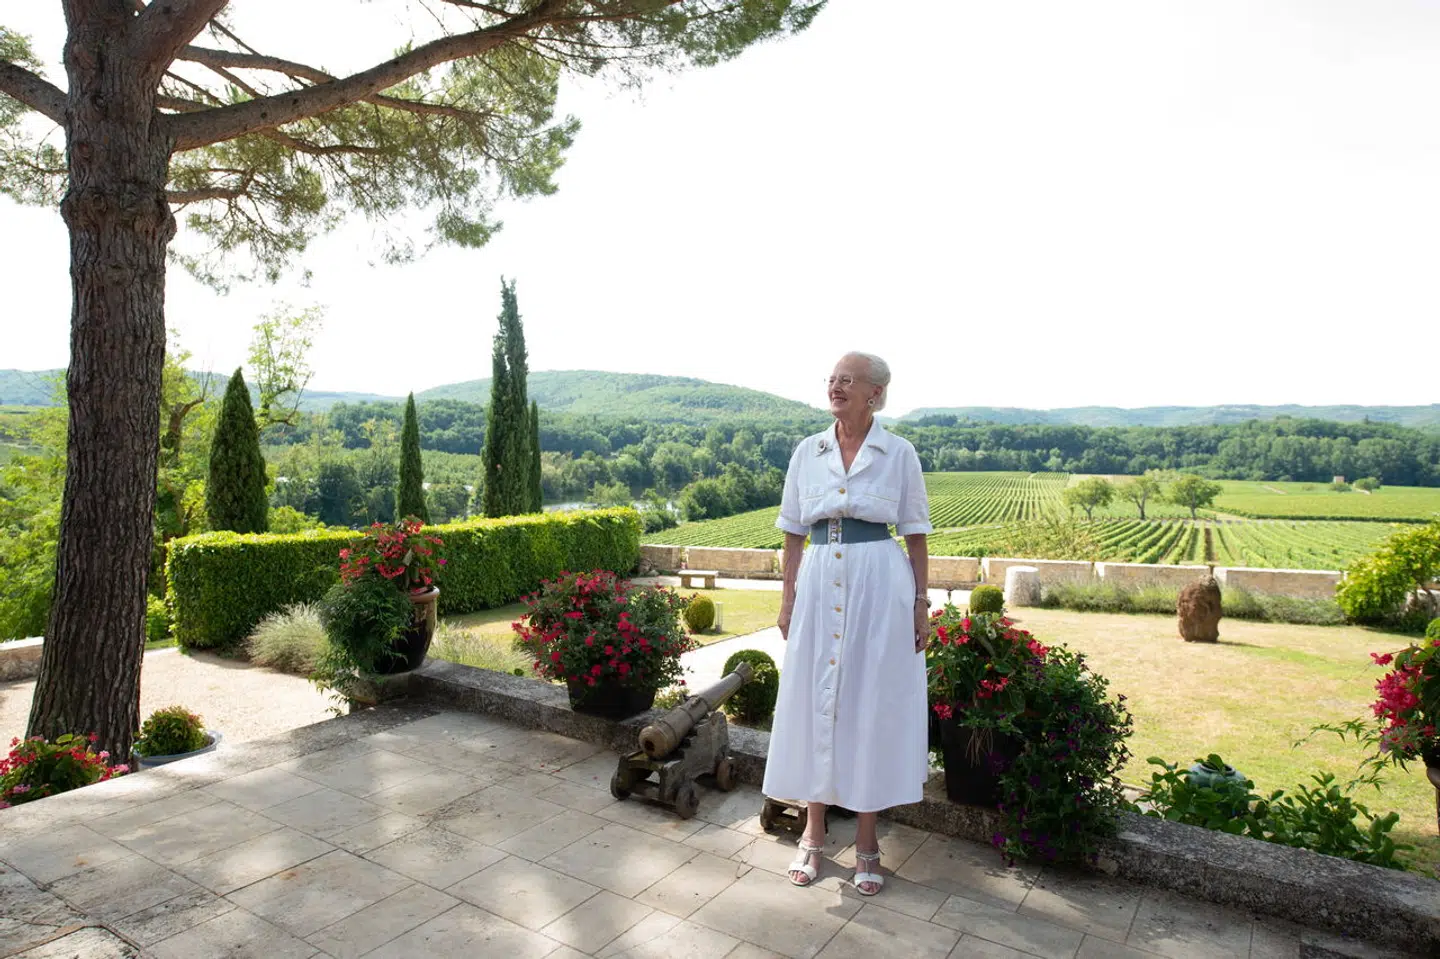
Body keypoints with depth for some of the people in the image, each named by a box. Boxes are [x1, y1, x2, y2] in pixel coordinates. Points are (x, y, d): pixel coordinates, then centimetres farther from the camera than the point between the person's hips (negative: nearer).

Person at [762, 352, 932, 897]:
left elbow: (915, 536, 2)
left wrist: (921, 602, -2)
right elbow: (794, 534, 9)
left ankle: (866, 843, 23)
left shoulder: (899, 454, -2)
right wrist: (788, 598, 6)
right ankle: (813, 835, 26)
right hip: (819, 586, 3)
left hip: (879, 589, -2)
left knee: (872, 704, 5)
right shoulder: (807, 452, 5)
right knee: (813, 703, 8)